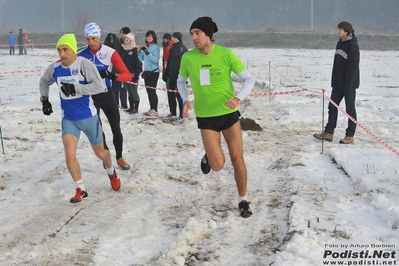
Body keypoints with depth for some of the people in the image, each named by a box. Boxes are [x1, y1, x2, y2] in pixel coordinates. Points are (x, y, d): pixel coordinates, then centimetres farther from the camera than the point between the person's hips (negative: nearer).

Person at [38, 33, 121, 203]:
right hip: (68, 119, 3)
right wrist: (44, 99, 7)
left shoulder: (84, 64, -19)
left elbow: (99, 86, -26)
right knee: (69, 153, -15)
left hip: (88, 117, -3)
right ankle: (81, 190, 3)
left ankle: (111, 173, 48)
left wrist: (75, 88, -30)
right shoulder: (54, 68, -4)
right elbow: (44, 82, 17)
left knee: (100, 152, 15)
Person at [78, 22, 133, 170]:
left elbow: (128, 75, -18)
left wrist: (113, 76, -36)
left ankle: (120, 158, 28)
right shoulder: (82, 55, -10)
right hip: (90, 96, 0)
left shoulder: (110, 53, -15)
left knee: (116, 129, 8)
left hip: (107, 95, 0)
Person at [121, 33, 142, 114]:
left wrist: (136, 74, -19)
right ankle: (131, 107, 20)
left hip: (133, 75, -8)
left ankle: (136, 108, 2)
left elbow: (138, 62, -15)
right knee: (129, 92, 13)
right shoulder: (125, 50, 13)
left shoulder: (135, 50, -11)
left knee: (134, 91, -4)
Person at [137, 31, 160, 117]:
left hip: (154, 71, -8)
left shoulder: (155, 47, -9)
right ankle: (151, 109, 17)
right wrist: (139, 52, -1)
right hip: (147, 71, 8)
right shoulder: (145, 47, 11)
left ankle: (155, 110, -10)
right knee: (148, 91, 10)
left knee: (152, 90, -10)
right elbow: (142, 59, 16)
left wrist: (147, 53, -25)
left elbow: (156, 60, -19)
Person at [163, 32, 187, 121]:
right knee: (171, 94, 9)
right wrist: (165, 74, 16)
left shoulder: (183, 49, -9)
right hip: (171, 76, 8)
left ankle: (182, 115, 3)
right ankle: (173, 114, 16)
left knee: (179, 95, -4)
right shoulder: (172, 49, 14)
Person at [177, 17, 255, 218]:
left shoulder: (226, 54, -13)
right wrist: (185, 100, -7)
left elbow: (249, 79, -6)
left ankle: (243, 201, 23)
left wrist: (239, 98, -23)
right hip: (206, 117, 0)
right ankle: (208, 156, 27)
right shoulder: (188, 58, -8)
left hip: (229, 114, 0)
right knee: (217, 165, -10)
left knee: (237, 159, 4)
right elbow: (181, 81, 11)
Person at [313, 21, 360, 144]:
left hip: (349, 83, -8)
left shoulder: (352, 45, -13)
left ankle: (350, 135, 8)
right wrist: (334, 80, 14)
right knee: (332, 106, 9)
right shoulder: (340, 43, 12)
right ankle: (328, 133, 14)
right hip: (338, 83, 8)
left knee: (350, 109, 0)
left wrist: (348, 84, -20)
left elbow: (352, 65, -17)